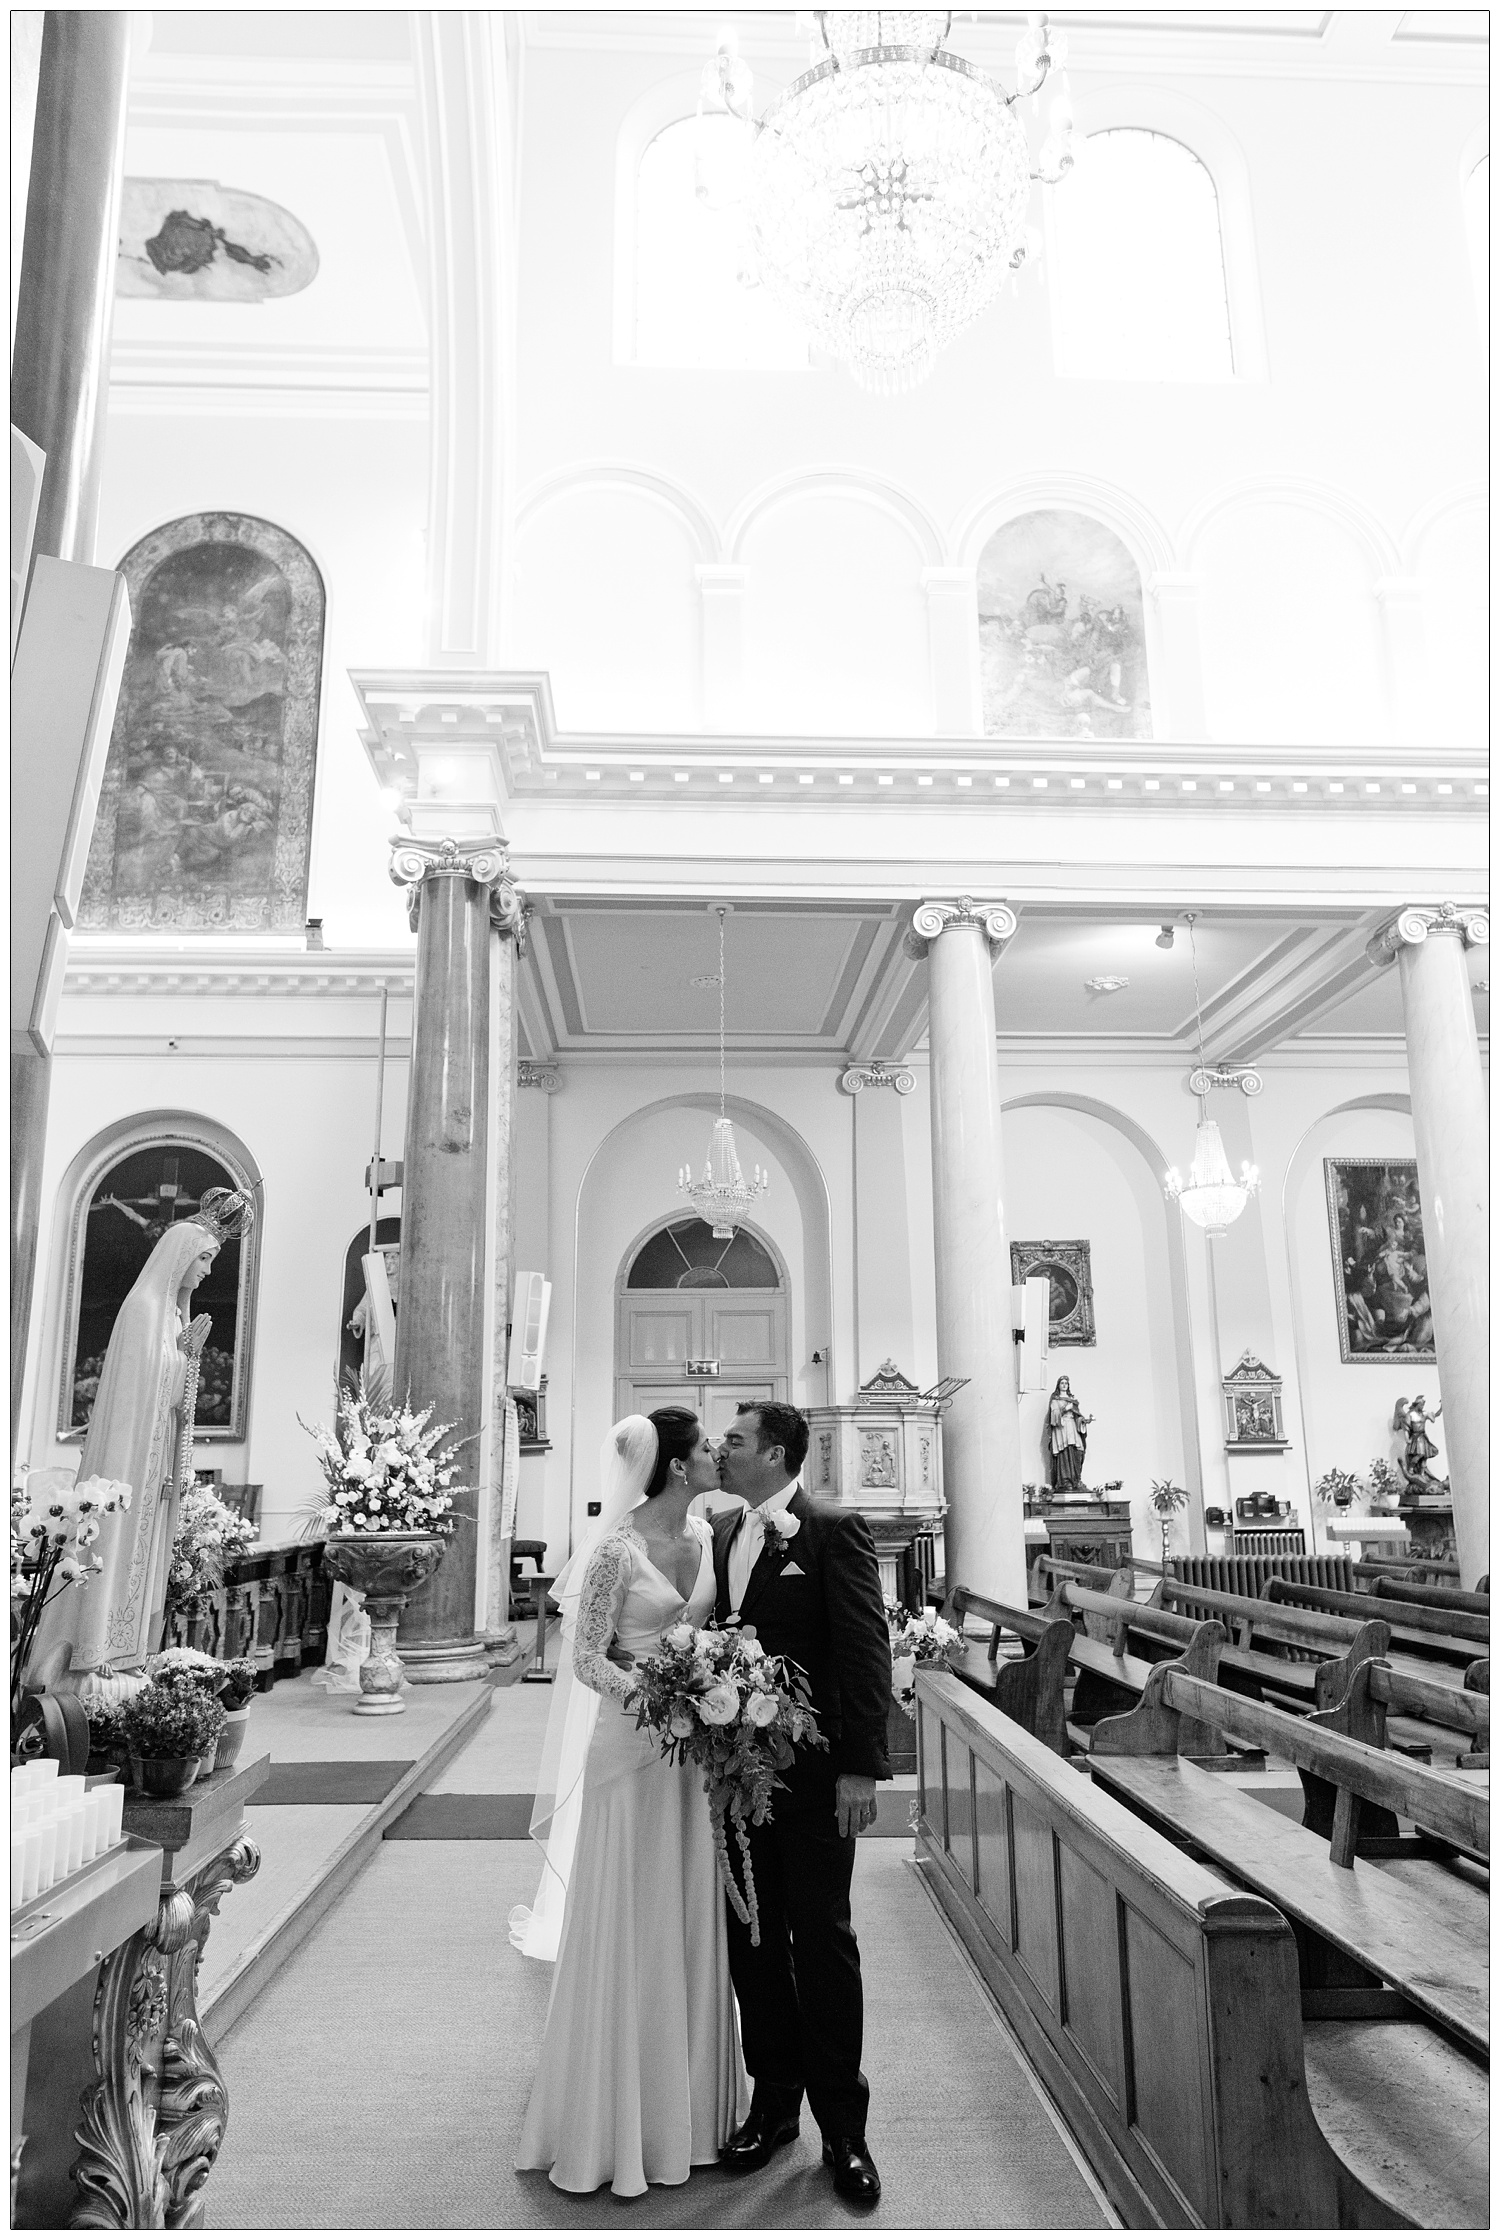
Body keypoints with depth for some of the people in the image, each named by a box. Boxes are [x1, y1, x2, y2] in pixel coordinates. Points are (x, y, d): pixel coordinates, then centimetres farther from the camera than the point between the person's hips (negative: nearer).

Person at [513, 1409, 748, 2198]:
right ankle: (621, 2113, 24)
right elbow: (586, 1658, -13)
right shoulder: (618, 1547, -16)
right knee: (632, 1931, 6)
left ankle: (690, 2100, 33)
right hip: (634, 1749, -6)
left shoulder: (705, 1536, 3)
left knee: (693, 1926, 16)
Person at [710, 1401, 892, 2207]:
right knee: (752, 1941, 15)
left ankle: (842, 2128, 21)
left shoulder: (834, 1527, -11)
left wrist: (860, 1765, -16)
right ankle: (773, 2103, 32)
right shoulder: (720, 1531, 8)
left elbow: (866, 1648, -13)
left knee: (822, 1942, 6)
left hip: (812, 1771, -6)